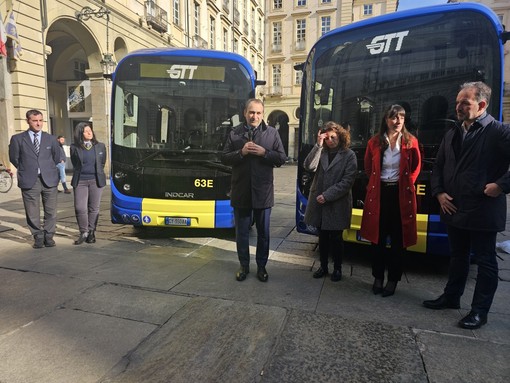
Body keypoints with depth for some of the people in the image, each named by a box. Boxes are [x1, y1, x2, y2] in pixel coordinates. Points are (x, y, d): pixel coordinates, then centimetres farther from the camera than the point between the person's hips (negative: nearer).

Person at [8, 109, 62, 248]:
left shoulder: (50, 139, 8)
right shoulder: (17, 139, 3)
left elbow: (57, 158, 17)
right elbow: (14, 158, 11)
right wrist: (26, 169, 12)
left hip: (49, 180, 1)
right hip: (29, 181, -1)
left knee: (51, 211, 4)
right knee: (32, 213, 4)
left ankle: (49, 236, 18)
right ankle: (38, 237, 18)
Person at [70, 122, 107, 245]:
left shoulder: (100, 146, 5)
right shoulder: (74, 148, 2)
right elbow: (75, 165, 13)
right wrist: (81, 173, 13)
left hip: (96, 181, 1)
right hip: (80, 181, 0)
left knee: (94, 208, 4)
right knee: (80, 208, -5)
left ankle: (91, 232, 16)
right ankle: (83, 232, 12)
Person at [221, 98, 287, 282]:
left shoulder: (272, 133, 2)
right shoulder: (234, 133, 2)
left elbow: (281, 158, 0)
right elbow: (224, 158, 1)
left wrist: (264, 152, -16)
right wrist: (241, 152, -16)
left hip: (263, 192, 0)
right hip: (241, 192, 0)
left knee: (263, 233, 11)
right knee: (242, 232, 12)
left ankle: (261, 266, 28)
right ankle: (244, 265, 28)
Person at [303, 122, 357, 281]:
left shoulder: (349, 155, -4)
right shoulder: (321, 152, 7)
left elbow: (347, 181, -11)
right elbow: (309, 167, -11)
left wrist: (327, 195, -15)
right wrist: (318, 145, -16)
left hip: (337, 205, -3)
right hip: (319, 203, 4)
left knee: (336, 238, 8)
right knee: (323, 237, 15)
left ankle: (337, 268, 25)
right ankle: (323, 267, 29)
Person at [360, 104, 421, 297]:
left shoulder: (411, 142, -1)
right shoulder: (375, 142, 1)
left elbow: (416, 167, 10)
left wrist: (407, 183, 3)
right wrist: (376, 182, 6)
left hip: (401, 194, -1)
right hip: (379, 193, 1)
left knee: (398, 239, 6)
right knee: (378, 237, 8)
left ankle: (393, 280, 19)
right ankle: (378, 278, 23)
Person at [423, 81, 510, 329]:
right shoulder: (452, 135, 12)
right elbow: (438, 167, 16)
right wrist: (439, 193, 4)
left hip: (482, 212, -6)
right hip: (454, 210, 6)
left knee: (485, 261, 7)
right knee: (458, 257, 19)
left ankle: (479, 311, 19)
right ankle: (451, 297, 33)